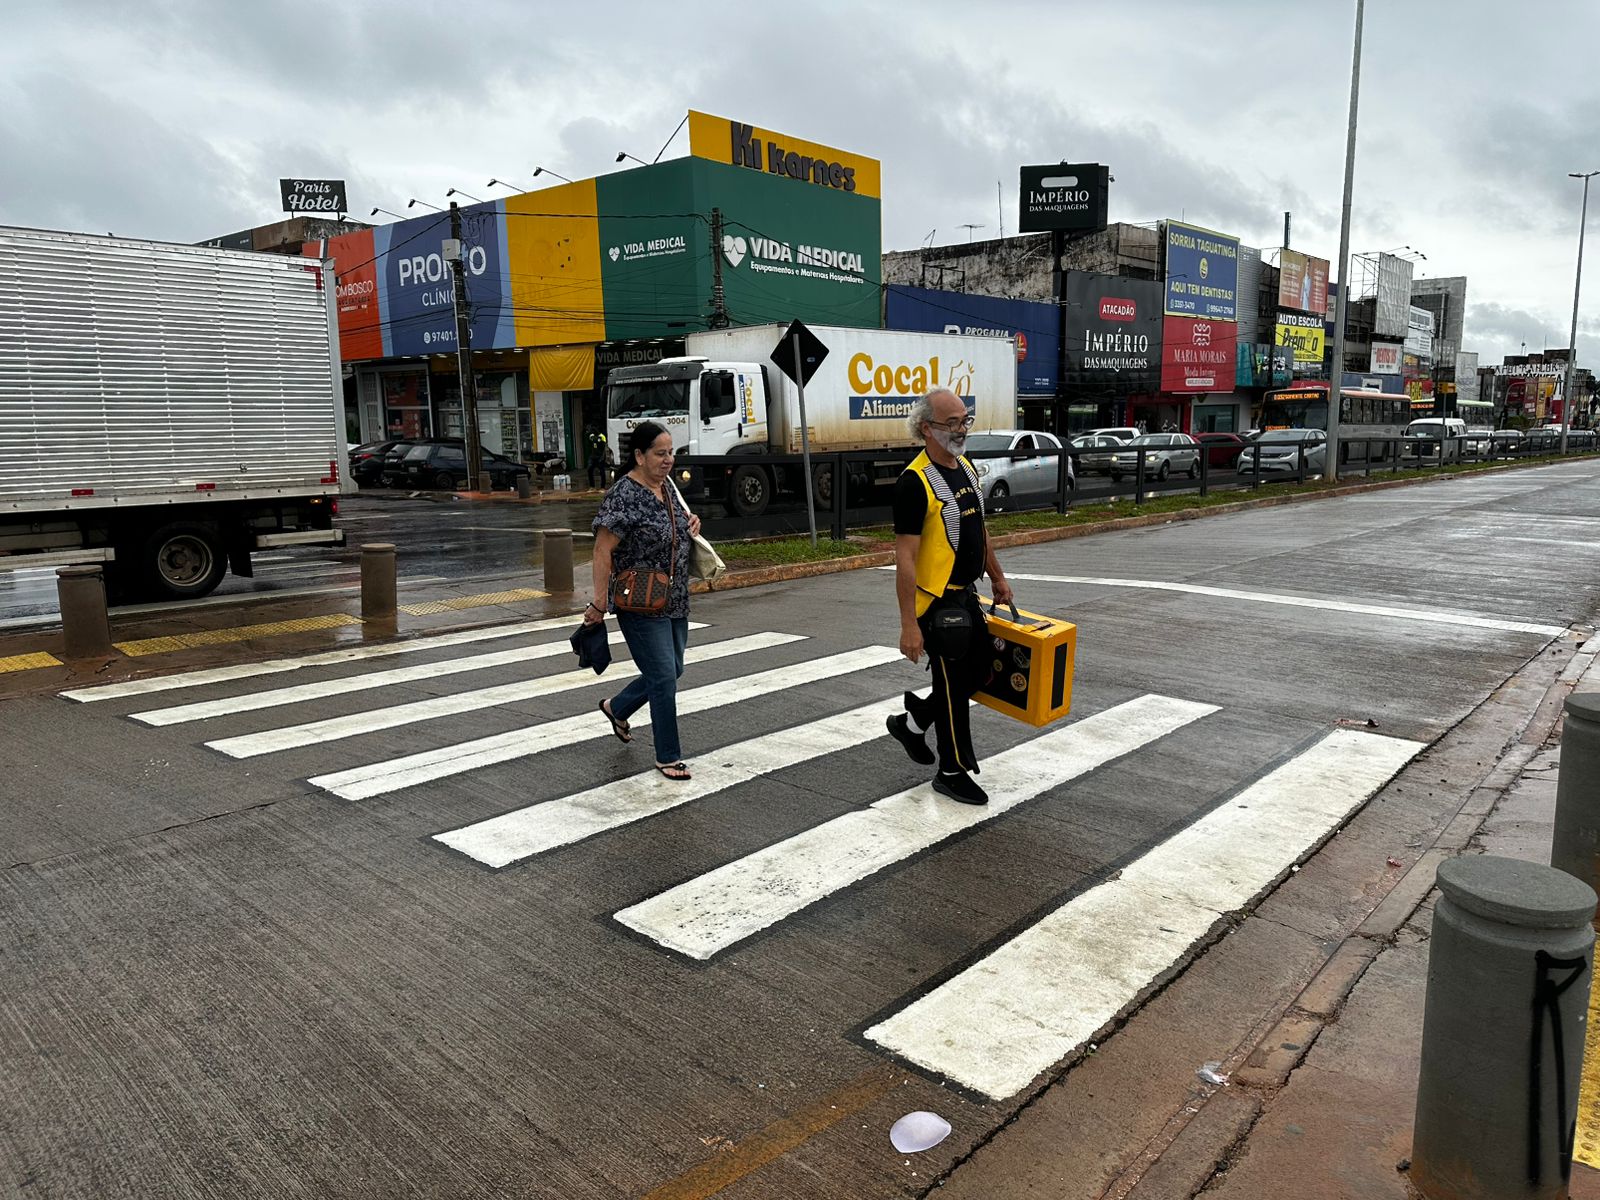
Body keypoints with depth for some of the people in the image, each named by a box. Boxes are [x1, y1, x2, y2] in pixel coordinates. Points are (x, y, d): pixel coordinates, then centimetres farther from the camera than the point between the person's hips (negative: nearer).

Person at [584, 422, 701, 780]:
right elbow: (602, 551, -19)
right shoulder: (624, 496, -18)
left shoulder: (667, 485, 7)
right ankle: (668, 757, 9)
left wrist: (691, 520, 3)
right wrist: (599, 602, -21)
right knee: (664, 678, -5)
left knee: (672, 670, 18)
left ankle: (616, 707, 41)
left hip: (675, 602, 9)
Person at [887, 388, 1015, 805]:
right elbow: (905, 559, -22)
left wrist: (997, 577, 24)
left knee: (979, 673, 16)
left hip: (966, 596, 9)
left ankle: (913, 720, 34)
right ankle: (953, 772, 19)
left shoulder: (967, 469, 8)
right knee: (953, 686, 2)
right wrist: (909, 624, -24)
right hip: (935, 603, -9)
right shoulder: (915, 482, -20)